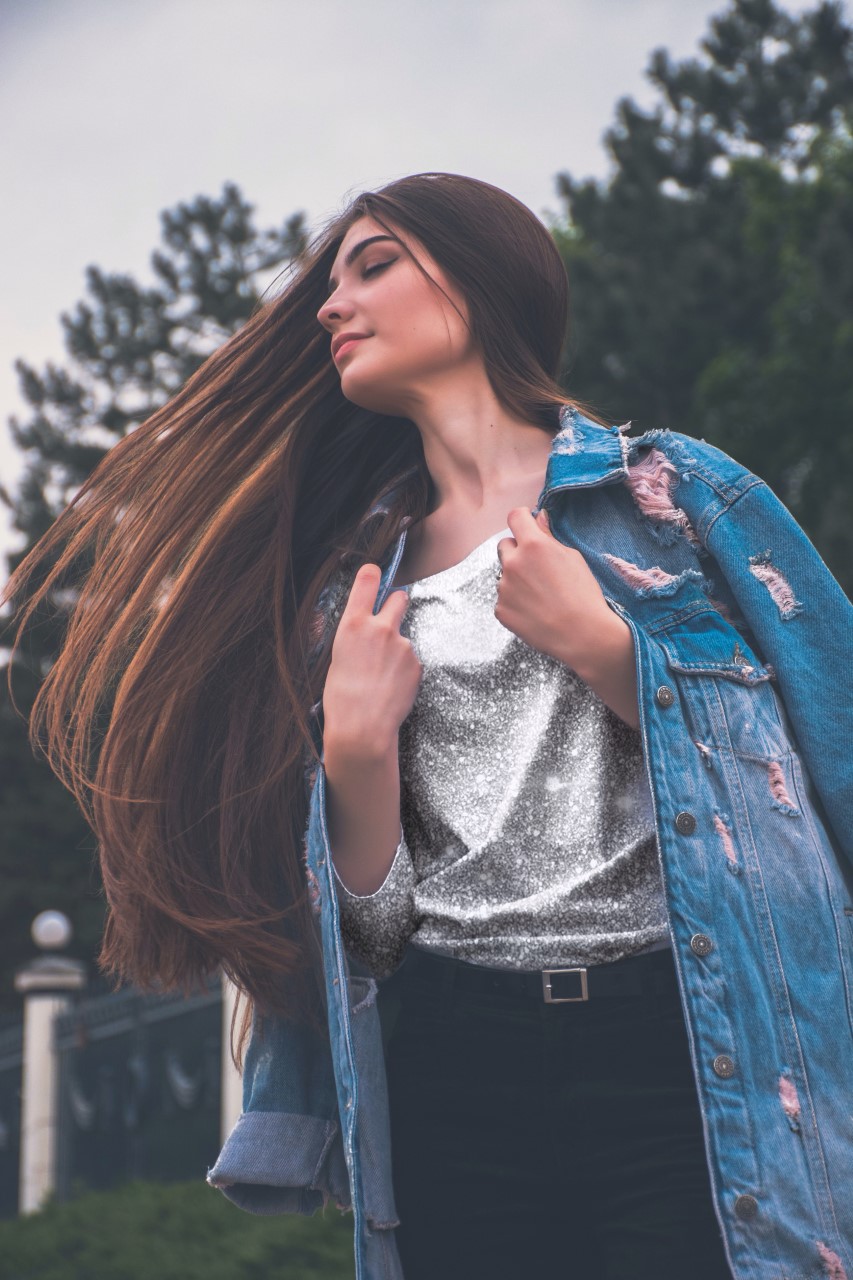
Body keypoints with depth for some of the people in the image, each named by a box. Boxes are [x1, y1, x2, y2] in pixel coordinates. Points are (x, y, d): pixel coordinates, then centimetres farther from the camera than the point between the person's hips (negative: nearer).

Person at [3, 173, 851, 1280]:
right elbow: (378, 914, 11)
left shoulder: (672, 489, 6)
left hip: (686, 1050, -3)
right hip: (453, 1059, 3)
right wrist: (355, 749, -7)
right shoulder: (356, 587, 15)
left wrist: (596, 642, -7)